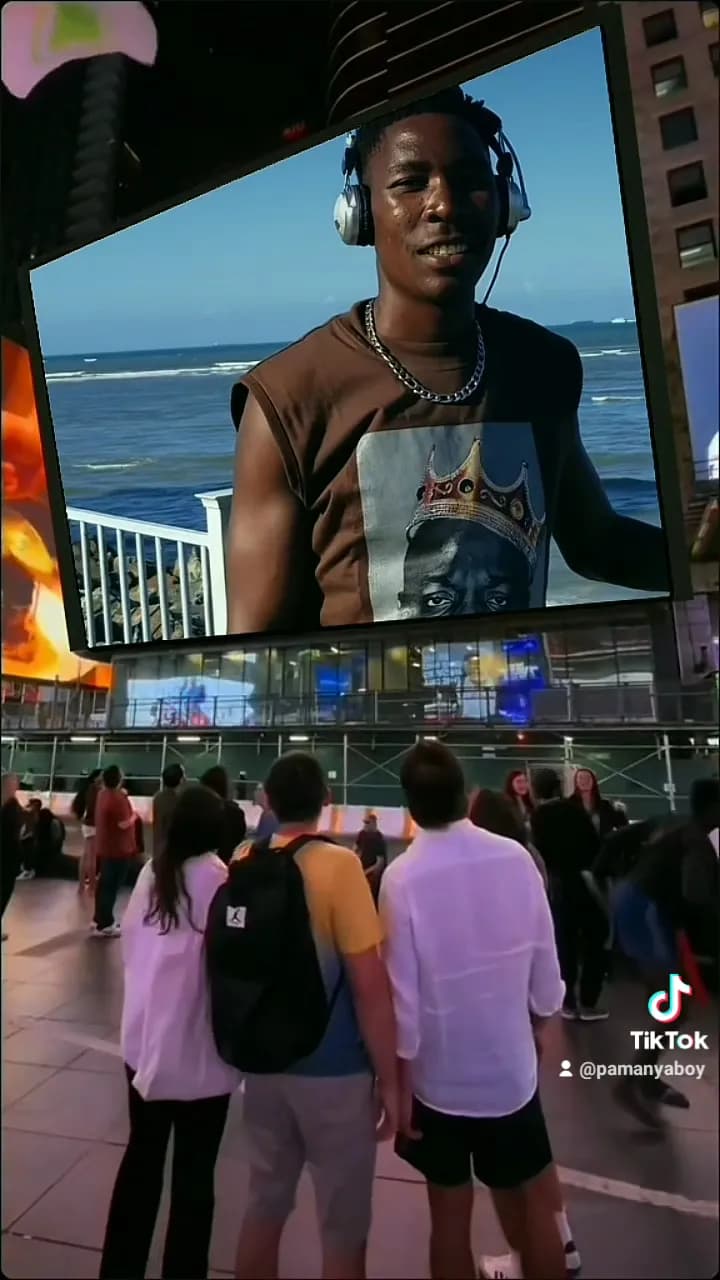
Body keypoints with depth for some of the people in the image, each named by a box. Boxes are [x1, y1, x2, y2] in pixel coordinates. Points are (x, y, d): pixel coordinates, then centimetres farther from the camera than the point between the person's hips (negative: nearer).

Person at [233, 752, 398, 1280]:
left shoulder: (243, 864, -3)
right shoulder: (338, 864, -20)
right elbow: (370, 985, -20)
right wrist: (389, 1079, -9)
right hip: (334, 1072, -5)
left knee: (264, 1205, 22)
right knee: (344, 1229, 14)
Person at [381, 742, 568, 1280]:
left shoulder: (402, 877, -21)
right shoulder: (516, 858, -16)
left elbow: (403, 992, -17)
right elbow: (545, 959, -5)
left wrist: (398, 1083, -3)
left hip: (439, 1075, -1)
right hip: (511, 1065, 2)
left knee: (450, 1210, 17)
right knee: (532, 1202, 21)